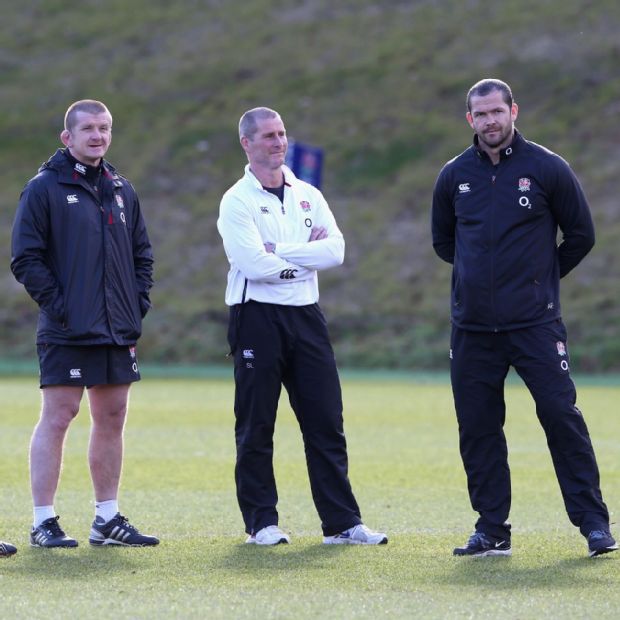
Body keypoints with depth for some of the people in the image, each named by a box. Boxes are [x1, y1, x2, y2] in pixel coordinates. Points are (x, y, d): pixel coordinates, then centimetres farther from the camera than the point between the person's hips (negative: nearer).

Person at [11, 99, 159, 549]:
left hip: (119, 332, 6)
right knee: (57, 418, -5)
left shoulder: (121, 190, 14)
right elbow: (26, 259, -8)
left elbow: (142, 253, 21)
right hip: (66, 333, -6)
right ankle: (44, 522, -1)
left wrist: (138, 302, 8)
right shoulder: (44, 188, -5)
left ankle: (108, 519, 17)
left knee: (112, 419, 9)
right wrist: (57, 303, -14)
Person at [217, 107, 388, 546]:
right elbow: (255, 264, -17)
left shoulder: (308, 196, 13)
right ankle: (262, 523, 9)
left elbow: (335, 250, -3)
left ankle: (342, 523, 4)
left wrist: (280, 251, -11)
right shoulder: (238, 201, -3)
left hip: (306, 316, 5)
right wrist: (308, 254, -5)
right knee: (256, 427, 1)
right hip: (258, 317, -5)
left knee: (326, 423, 2)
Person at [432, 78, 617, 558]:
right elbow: (443, 241, 23)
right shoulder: (454, 177, 8)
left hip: (535, 322, -3)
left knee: (561, 414, -9)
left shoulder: (548, 169, -2)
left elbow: (581, 235, 7)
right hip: (472, 327, 4)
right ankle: (492, 531, 12)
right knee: (477, 429, 4)